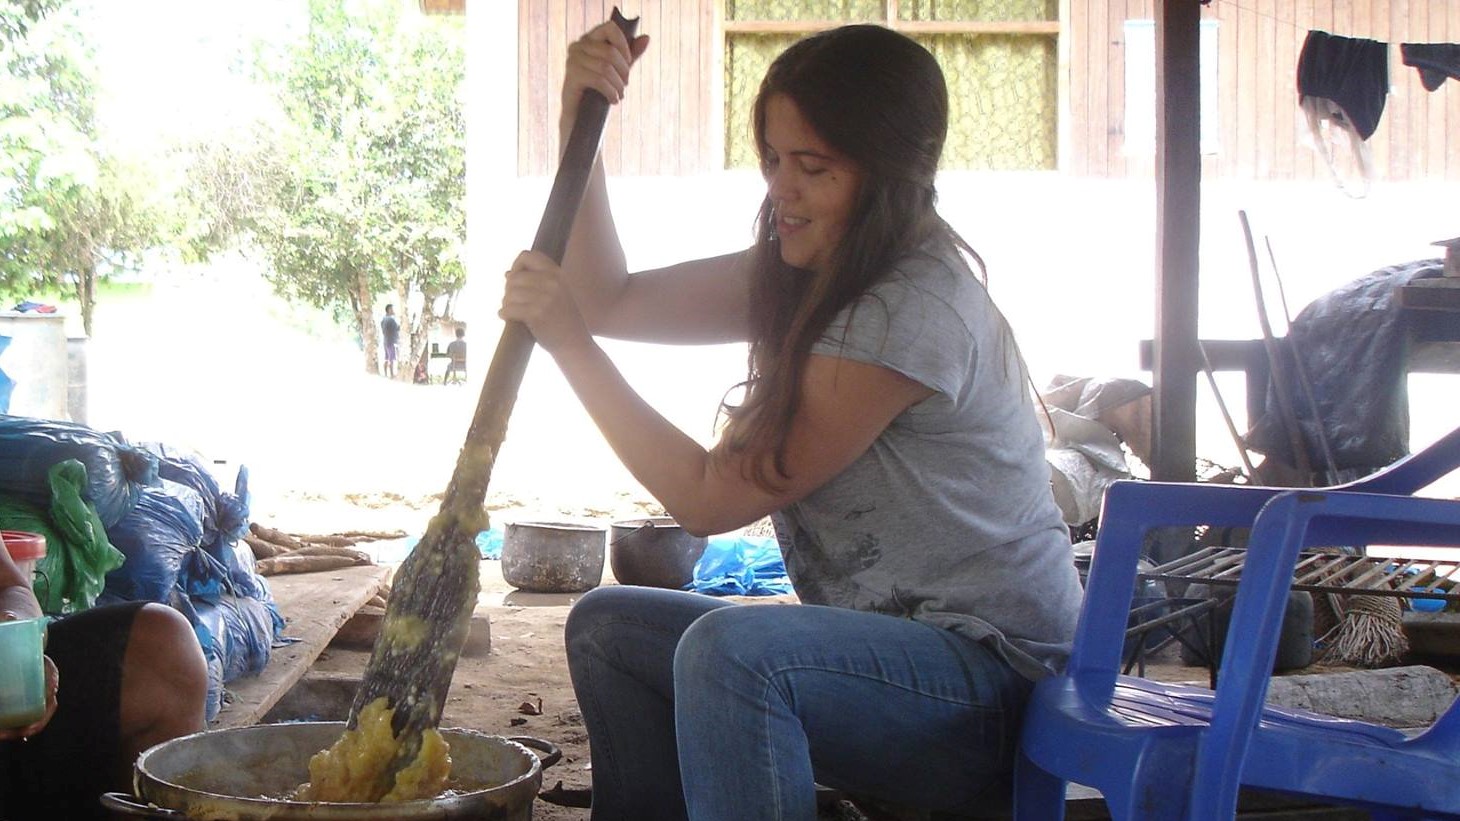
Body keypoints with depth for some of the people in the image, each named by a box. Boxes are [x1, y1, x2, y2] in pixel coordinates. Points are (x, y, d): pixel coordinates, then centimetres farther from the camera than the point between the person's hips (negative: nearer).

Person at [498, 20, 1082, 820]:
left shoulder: (912, 311, -21)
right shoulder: (802, 278, 8)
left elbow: (710, 498, -16)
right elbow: (611, 300, 11)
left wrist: (569, 341, -14)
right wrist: (580, 124, 1)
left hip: (992, 676, -9)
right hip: (886, 648, 9)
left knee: (729, 648, -33)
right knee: (606, 625, 7)